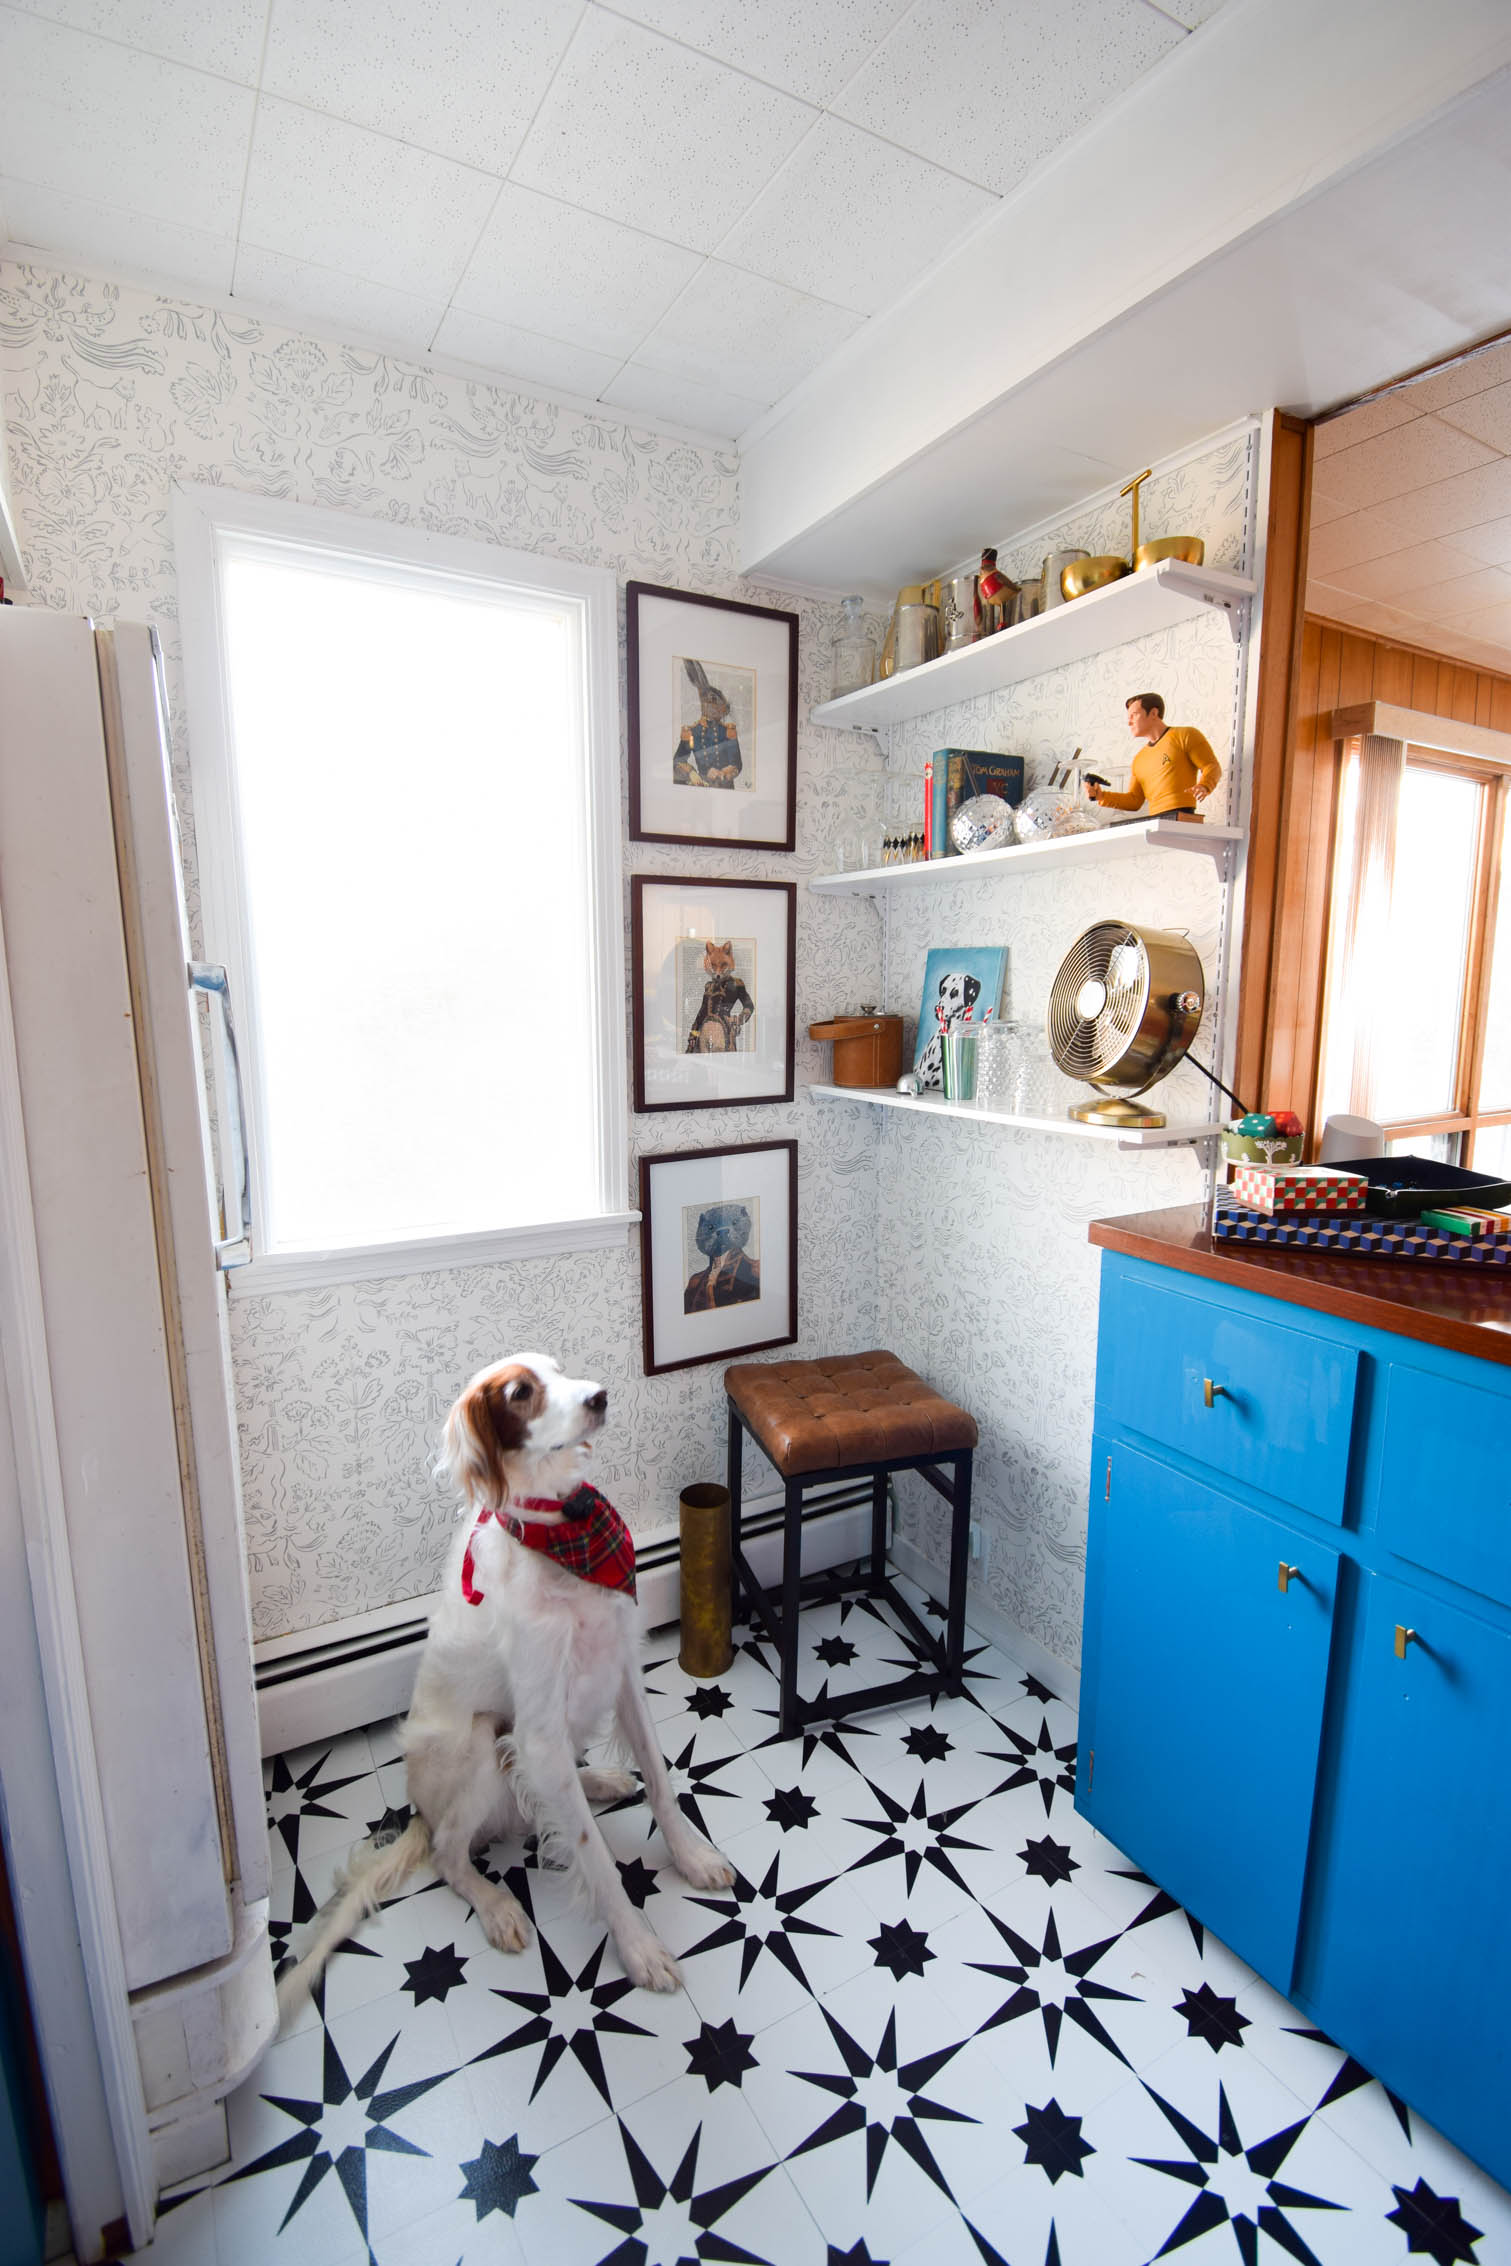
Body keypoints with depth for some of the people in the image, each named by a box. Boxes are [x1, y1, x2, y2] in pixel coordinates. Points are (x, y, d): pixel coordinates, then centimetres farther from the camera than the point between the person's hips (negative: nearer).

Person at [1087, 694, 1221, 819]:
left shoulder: (1185, 735, 10)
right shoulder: (1139, 759, 26)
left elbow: (1213, 767, 4)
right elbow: (1134, 801, 21)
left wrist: (1203, 786, -18)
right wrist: (1101, 796, 8)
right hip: (1153, 821, 5)